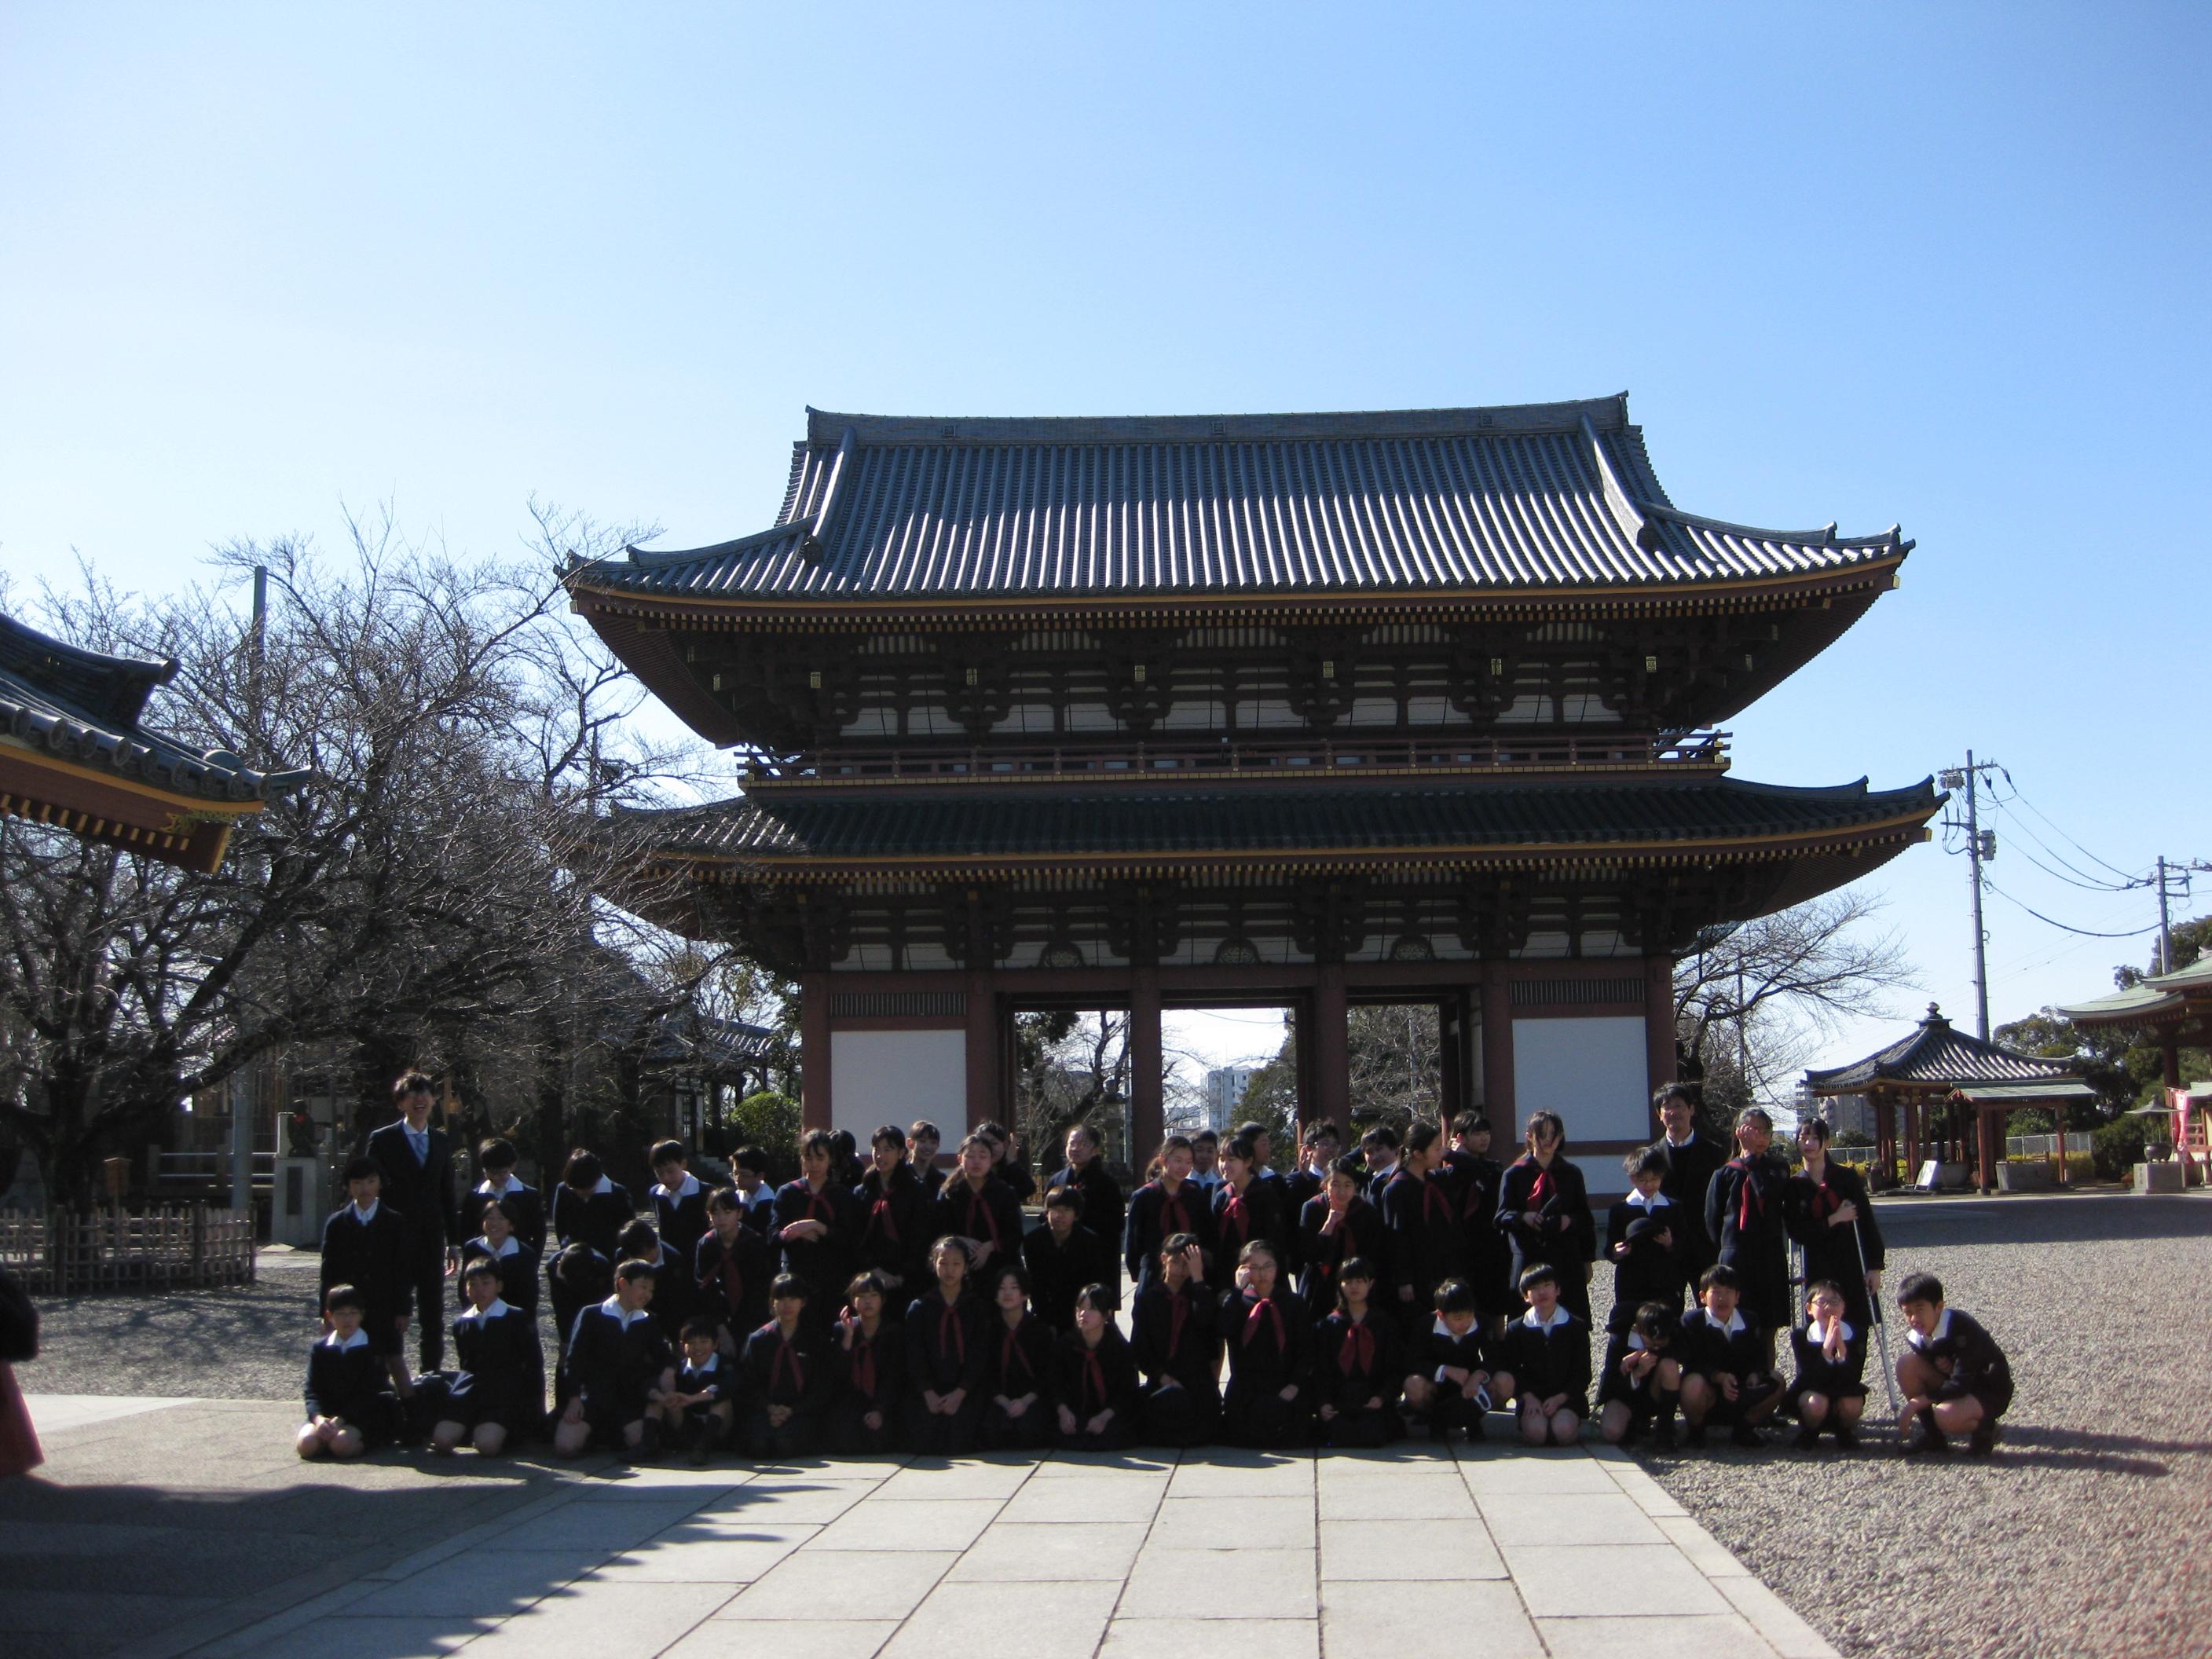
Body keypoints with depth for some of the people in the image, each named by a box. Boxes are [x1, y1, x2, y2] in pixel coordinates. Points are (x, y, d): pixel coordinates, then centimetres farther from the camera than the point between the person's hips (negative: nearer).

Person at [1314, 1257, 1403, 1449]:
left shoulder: (1385, 1323, 12)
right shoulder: (1329, 1325, 13)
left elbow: (1395, 1368, 6)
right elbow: (1321, 1370, 6)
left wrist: (1383, 1397, -13)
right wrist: (1322, 1404, -11)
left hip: (1373, 1402, 0)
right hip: (1339, 1402, 0)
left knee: (1372, 1435, -28)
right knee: (1340, 1436, -27)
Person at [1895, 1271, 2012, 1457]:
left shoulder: (1961, 1328, -28)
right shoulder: (1917, 1337, -7)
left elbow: (1960, 1385, -30)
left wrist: (1915, 1403, -29)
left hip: (1990, 1392, -7)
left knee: (1946, 1417, -36)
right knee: (1906, 1364, -16)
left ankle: (1983, 1428, 0)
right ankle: (1931, 1434, -4)